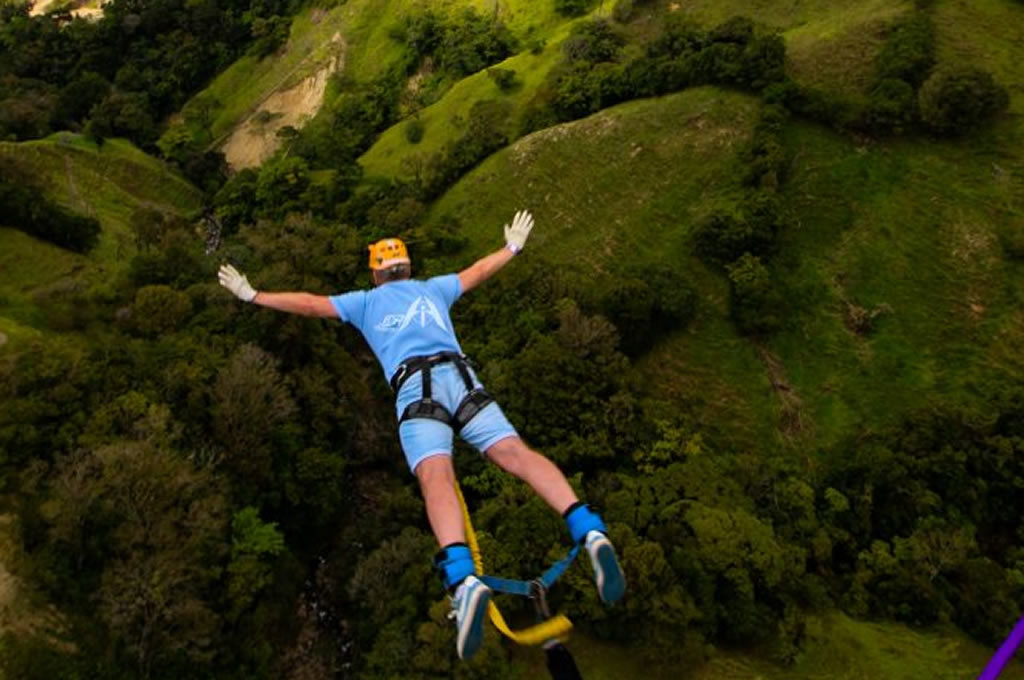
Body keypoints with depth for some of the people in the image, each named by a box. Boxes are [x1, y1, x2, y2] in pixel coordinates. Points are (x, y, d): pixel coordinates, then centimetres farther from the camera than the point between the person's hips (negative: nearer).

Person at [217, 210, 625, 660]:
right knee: (516, 452, -15)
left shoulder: (365, 301, 28)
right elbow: (478, 271, 48)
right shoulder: (433, 288, 34)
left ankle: (463, 579, -50)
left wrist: (252, 295, 43)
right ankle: (590, 533, -38)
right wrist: (513, 247, 65)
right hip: (460, 377, 3)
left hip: (413, 386, -2)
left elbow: (308, 303, 30)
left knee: (436, 476, -24)